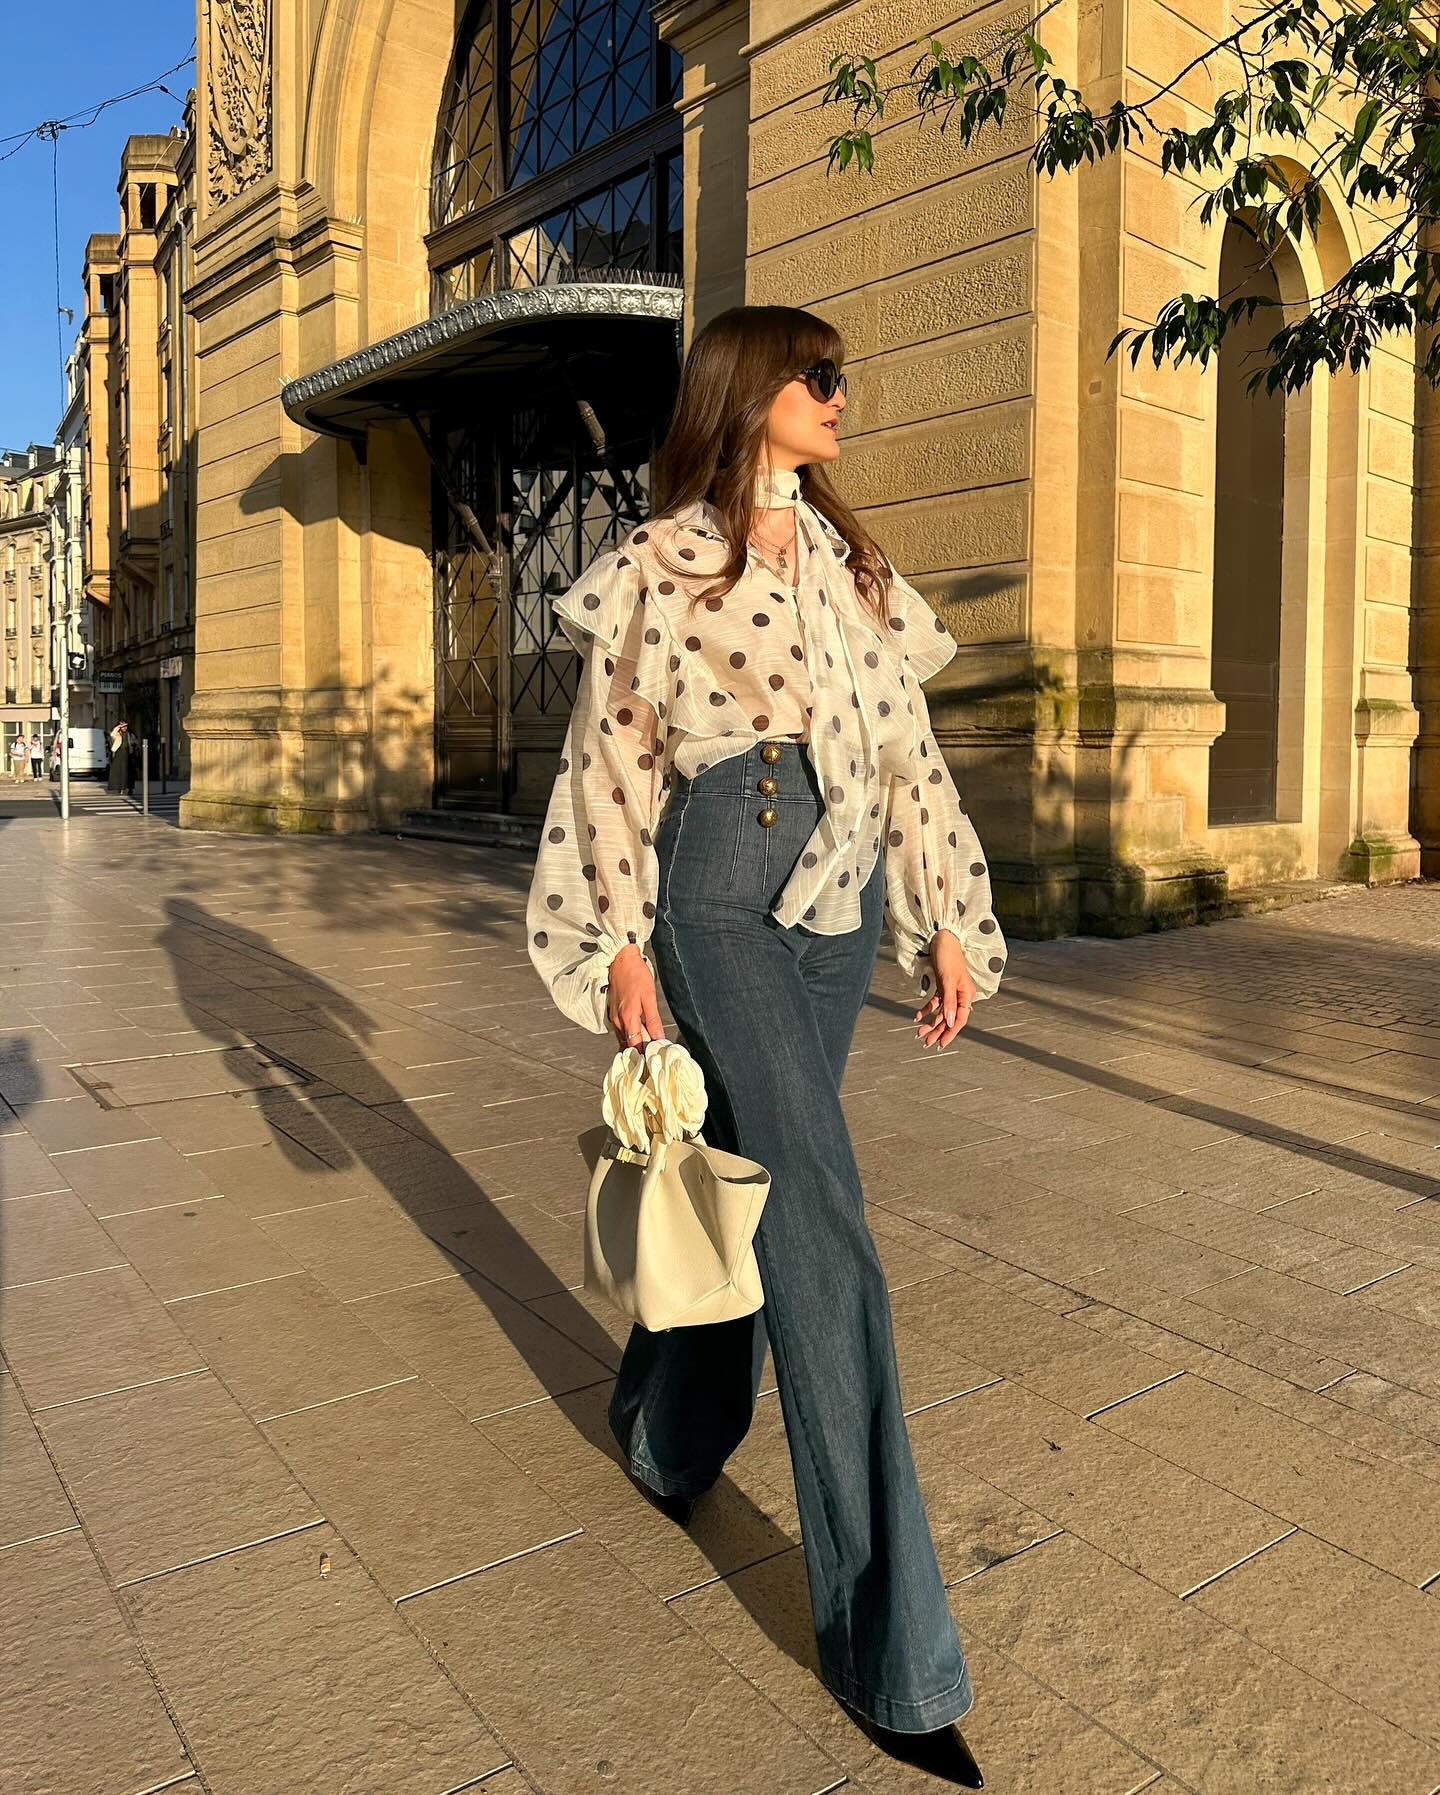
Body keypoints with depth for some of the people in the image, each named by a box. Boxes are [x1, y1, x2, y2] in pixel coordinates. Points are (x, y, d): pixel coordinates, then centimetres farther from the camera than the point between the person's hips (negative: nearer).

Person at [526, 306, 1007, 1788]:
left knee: (751, 1178, 14)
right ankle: (887, 1650, 0)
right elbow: (614, 754, -3)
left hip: (843, 900, 7)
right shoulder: (662, 562, 0)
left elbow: (906, 745, 14)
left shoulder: (851, 561, 17)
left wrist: (945, 921, 10)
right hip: (726, 896, -6)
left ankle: (664, 1432, 42)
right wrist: (620, 945, -7)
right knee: (825, 1235, -11)